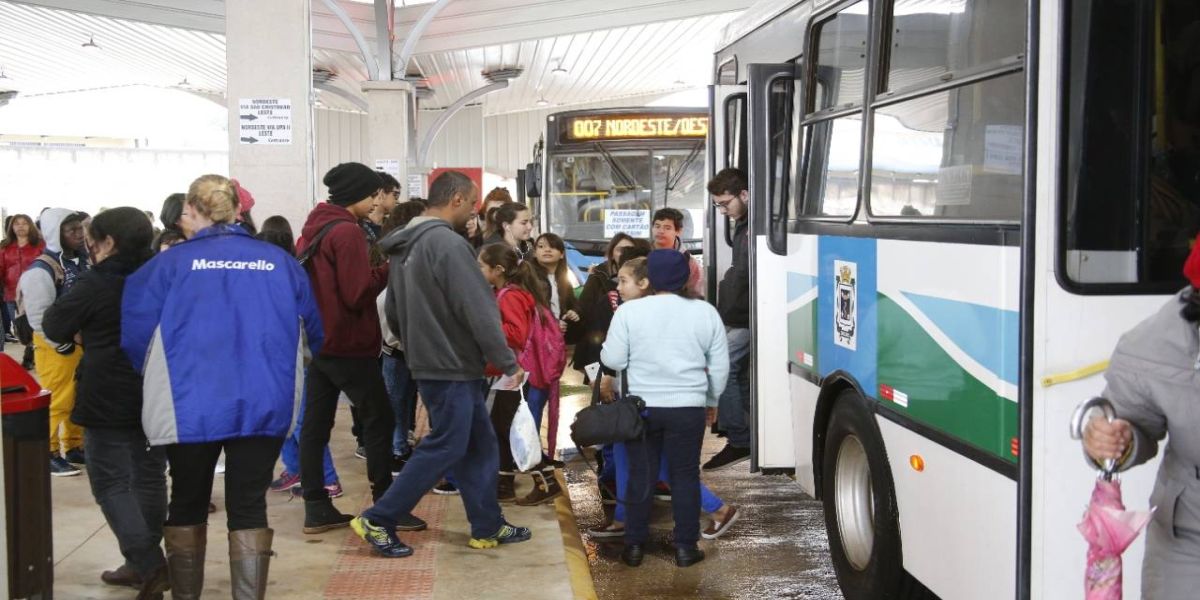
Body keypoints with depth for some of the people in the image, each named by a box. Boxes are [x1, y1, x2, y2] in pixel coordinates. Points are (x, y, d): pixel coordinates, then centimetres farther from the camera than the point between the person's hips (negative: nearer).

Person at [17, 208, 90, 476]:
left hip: (83, 341, 8)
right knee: (56, 402, -4)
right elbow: (38, 317, -21)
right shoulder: (42, 270, -18)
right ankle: (49, 454, 7)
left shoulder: (82, 261, 8)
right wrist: (63, 344, -16)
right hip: (56, 346, -8)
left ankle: (74, 447, 27)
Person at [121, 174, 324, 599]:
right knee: (249, 507, 7)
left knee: (188, 504, 17)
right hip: (264, 405, 1)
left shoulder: (170, 263, -1)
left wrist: (155, 379, 16)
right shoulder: (279, 261, 6)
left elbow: (136, 332, -3)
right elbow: (314, 332, 11)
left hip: (191, 405, -1)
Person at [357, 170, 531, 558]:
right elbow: (478, 310, -20)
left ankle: (488, 527, 19)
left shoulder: (404, 245, 11)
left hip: (429, 362, 10)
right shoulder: (448, 243, -19)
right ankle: (377, 520, 3)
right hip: (452, 366, -10)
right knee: (445, 448, -2)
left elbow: (394, 312, 18)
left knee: (479, 445, 14)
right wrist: (508, 362, -13)